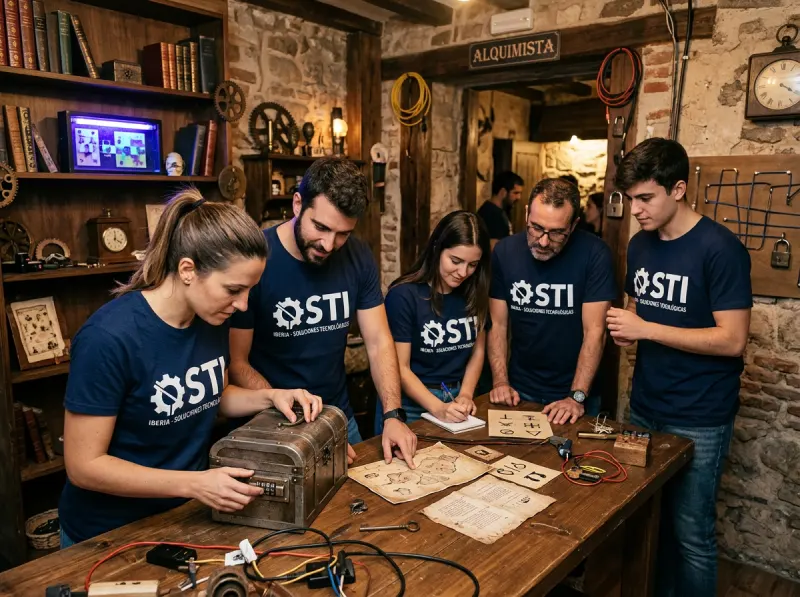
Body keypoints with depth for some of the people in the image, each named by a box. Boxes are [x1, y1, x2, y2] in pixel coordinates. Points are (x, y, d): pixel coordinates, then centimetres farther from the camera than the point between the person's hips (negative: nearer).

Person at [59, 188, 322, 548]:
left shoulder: (212, 319, -9)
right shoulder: (108, 337, -29)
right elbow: (84, 466, -23)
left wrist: (270, 396, -11)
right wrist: (194, 484, -30)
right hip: (108, 533, -5)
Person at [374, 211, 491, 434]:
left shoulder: (474, 293, -1)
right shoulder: (403, 295, -16)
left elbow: (478, 351, 8)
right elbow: (400, 368, -15)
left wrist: (465, 395, -5)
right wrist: (438, 408, -23)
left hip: (457, 400, 4)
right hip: (411, 404, -4)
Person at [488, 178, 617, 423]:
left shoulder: (594, 255, -17)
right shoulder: (505, 252, -7)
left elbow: (594, 331, -17)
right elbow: (497, 324, -4)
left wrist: (577, 397, -23)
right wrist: (500, 381, -13)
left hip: (575, 393, -2)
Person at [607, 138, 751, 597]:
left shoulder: (721, 248, -16)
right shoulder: (640, 245, 5)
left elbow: (732, 340, -19)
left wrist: (645, 330, -21)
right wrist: (625, 330, -5)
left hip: (699, 420, -6)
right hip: (645, 408, 6)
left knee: (691, 533, 5)